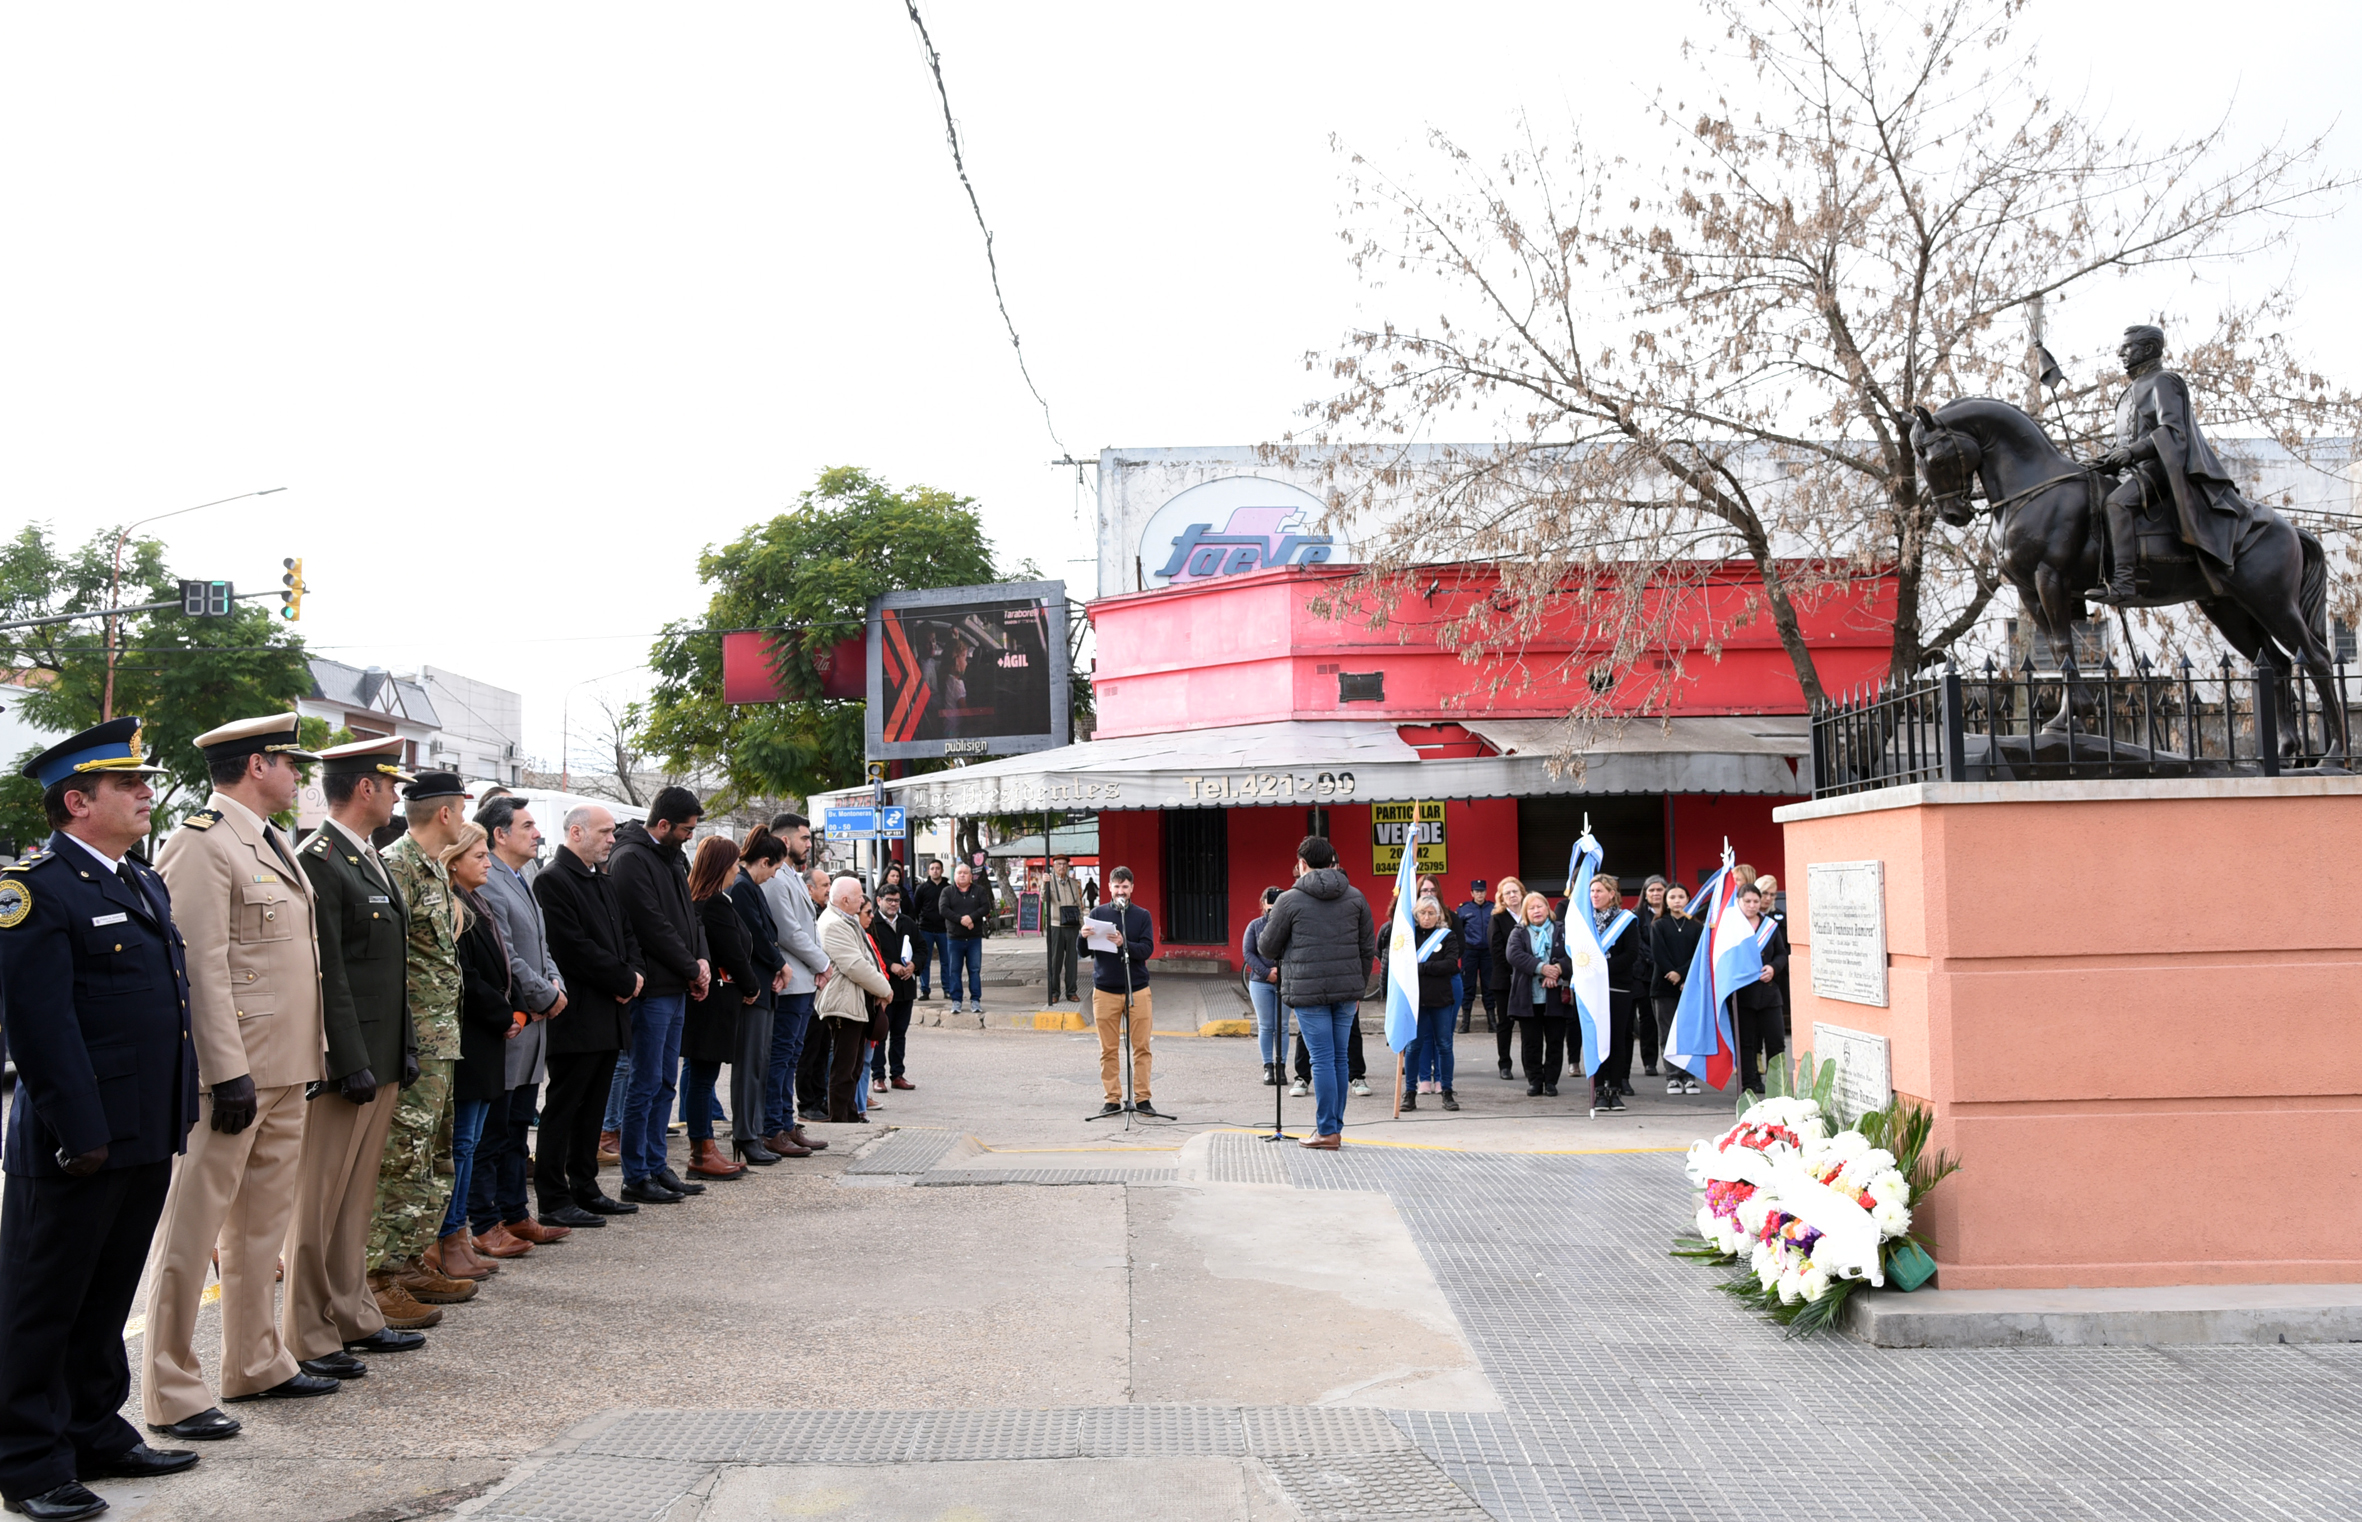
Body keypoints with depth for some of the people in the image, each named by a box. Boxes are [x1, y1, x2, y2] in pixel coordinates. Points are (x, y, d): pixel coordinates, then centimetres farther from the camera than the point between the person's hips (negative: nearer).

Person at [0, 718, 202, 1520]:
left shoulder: (146, 884, 14)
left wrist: (178, 1117, 16)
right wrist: (81, 1134, -19)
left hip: (146, 1139, 8)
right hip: (71, 1145, -8)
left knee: (107, 1300, 18)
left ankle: (96, 1436, 30)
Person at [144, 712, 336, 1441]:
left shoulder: (273, 844, 15)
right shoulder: (201, 843, -14)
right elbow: (201, 967, -19)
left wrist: (311, 1055, 17)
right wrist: (229, 1073, -21)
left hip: (282, 1070, 9)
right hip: (230, 1072, -9)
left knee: (262, 1223, 17)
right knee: (193, 1228, 1)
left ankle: (257, 1363, 29)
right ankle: (171, 1390, 10)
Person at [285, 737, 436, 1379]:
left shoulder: (368, 858, 16)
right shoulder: (319, 860, -14)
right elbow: (326, 975, -19)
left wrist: (399, 1052, 17)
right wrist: (353, 1065, -20)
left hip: (380, 1060, 9)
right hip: (345, 1062, -9)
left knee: (356, 1197, 16)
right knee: (320, 1200, 0)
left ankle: (354, 1314, 25)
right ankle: (308, 1335, 8)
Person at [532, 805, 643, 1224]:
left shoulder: (605, 880, 17)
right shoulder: (554, 880, -12)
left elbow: (627, 933, 19)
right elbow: (576, 948, -19)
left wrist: (632, 973, -1)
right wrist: (625, 980, -12)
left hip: (609, 1015, 9)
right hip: (577, 1017, -9)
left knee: (592, 1107, 14)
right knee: (563, 1107, -1)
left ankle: (585, 1189, 23)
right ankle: (553, 1200, 5)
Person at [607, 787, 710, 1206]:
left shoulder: (675, 857, 16)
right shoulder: (631, 859, -14)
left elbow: (690, 912, 19)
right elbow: (653, 925, -18)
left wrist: (701, 959, 3)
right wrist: (692, 968, -10)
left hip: (676, 987, 9)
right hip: (652, 987, -9)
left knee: (664, 1083, 14)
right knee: (646, 1085, -3)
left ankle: (656, 1166, 21)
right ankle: (636, 1178, 4)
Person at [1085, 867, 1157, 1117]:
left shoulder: (1142, 916, 6)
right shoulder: (1098, 914, 7)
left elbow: (1147, 949, -7)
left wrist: (1124, 944, -24)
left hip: (1137, 990, 0)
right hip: (1105, 990, 0)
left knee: (1141, 1048, 0)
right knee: (1108, 1050, 3)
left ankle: (1142, 1098, 6)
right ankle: (1111, 1099, 9)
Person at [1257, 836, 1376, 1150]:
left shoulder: (1290, 900, -4)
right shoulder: (1355, 897, 9)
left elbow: (1267, 948, 3)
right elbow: (1368, 948, 11)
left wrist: (1267, 922, 23)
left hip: (1308, 991, -4)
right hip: (1347, 989, 4)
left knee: (1323, 1059, -3)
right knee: (1339, 1057, 11)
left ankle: (1327, 1131, -1)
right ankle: (1334, 1127, 17)